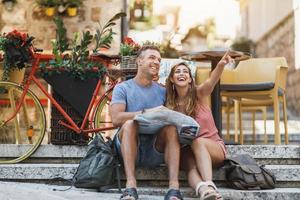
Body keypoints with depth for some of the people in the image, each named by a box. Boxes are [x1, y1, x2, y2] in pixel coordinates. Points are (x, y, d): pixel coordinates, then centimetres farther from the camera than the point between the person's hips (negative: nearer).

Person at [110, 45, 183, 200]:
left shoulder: (162, 91, 16)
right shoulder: (123, 88, 4)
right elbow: (116, 119, -11)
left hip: (155, 150, 2)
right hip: (128, 147, -2)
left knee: (171, 128, -25)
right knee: (129, 124, -31)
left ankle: (174, 187, -40)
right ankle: (130, 186, -42)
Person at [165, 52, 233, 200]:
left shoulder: (199, 94, -3)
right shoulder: (169, 104, 5)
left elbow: (212, 81, -23)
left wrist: (221, 65, -44)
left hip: (213, 147, -1)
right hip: (187, 150, 1)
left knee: (198, 141, -34)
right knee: (191, 165, -32)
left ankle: (209, 186, -52)